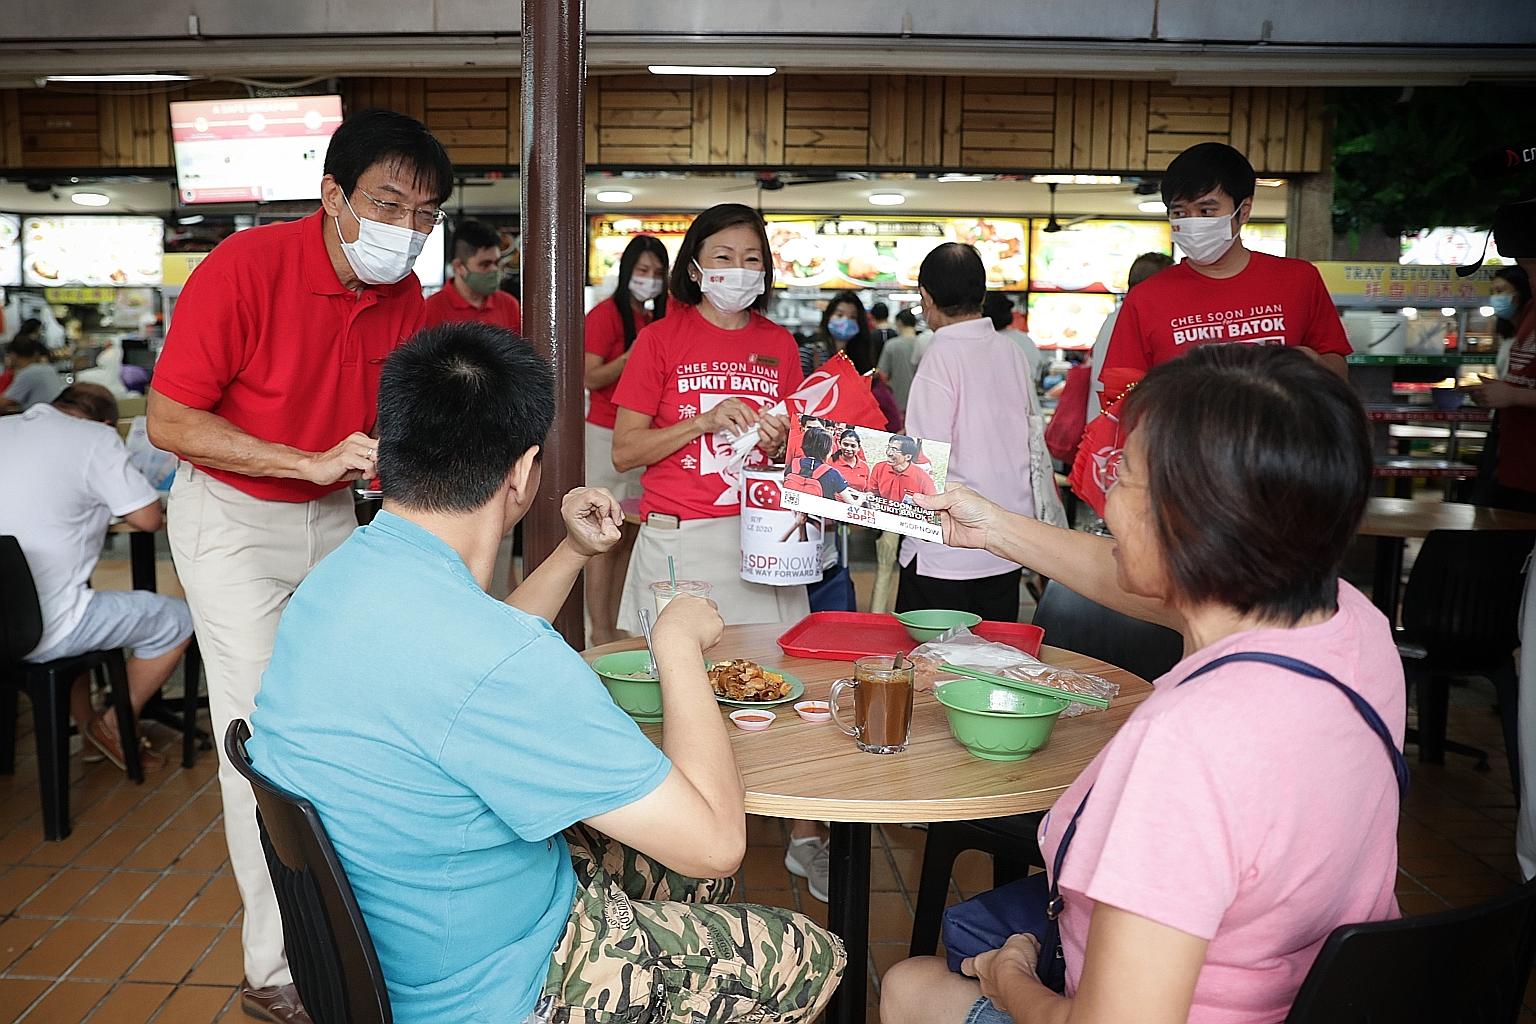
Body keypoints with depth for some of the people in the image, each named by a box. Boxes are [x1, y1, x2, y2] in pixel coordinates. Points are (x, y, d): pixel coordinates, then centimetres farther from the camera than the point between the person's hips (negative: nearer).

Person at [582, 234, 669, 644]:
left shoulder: (654, 318, 15)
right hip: (607, 436, -7)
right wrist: (634, 355, -24)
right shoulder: (605, 314, -7)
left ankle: (615, 626, 14)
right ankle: (600, 632, 0)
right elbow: (591, 377, -14)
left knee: (628, 537, 7)